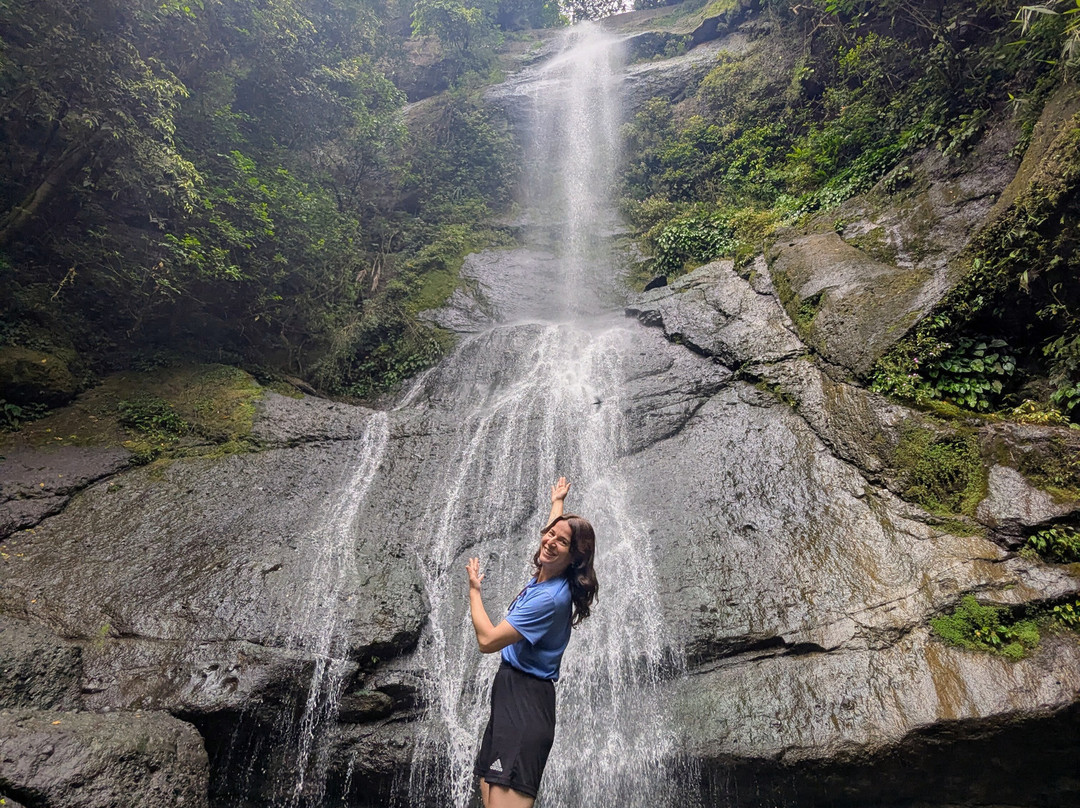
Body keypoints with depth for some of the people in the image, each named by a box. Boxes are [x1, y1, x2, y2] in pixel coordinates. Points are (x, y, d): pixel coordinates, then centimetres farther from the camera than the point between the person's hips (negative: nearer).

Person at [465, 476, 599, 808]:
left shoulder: (551, 598, -19)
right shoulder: (544, 574, 6)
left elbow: (487, 640, -18)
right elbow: (554, 529, 31)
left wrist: (474, 589, -5)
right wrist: (557, 502, 49)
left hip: (524, 702, -10)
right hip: (509, 693, 10)